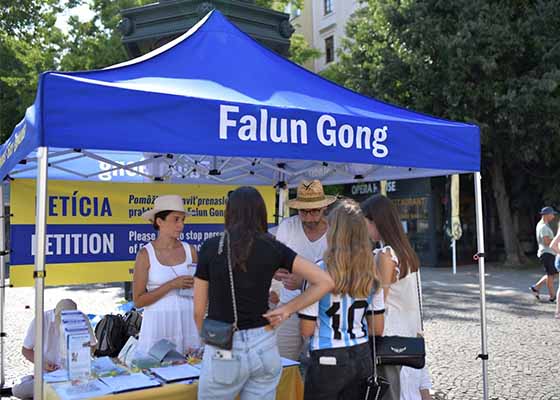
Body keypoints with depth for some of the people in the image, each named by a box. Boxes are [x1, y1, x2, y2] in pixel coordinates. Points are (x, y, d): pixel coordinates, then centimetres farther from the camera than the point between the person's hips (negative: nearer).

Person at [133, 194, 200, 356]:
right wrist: (171, 285, -15)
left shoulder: (190, 250, 4)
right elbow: (138, 301, -8)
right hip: (158, 323, -3)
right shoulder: (145, 254, -5)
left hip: (188, 321, 3)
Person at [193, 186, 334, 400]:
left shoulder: (211, 247, -5)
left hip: (224, 351, -2)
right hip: (263, 348, 2)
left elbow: (199, 310, 0)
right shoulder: (273, 248, -1)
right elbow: (325, 281, -4)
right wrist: (288, 309, 1)